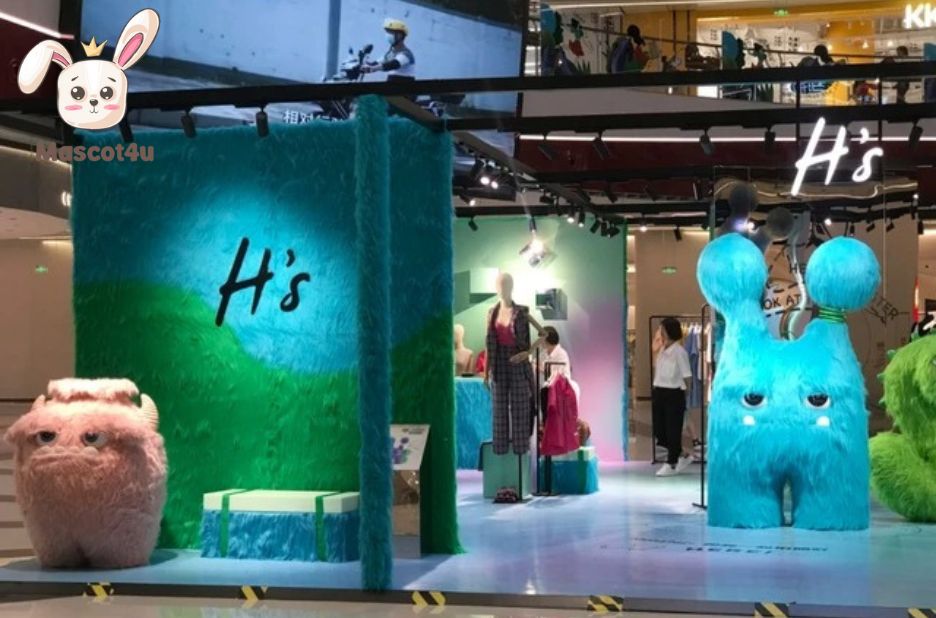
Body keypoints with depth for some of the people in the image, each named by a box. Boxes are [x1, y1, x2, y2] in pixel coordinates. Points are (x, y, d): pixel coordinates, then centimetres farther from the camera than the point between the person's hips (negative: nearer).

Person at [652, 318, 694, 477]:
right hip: (659, 393, 8)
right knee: (659, 429, 8)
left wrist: (683, 392, -3)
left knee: (673, 430, 0)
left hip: (674, 394, -8)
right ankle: (683, 456, 23)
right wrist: (656, 389, 12)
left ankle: (671, 464, 11)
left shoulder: (679, 352, -11)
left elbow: (687, 376, -9)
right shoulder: (662, 351, 12)